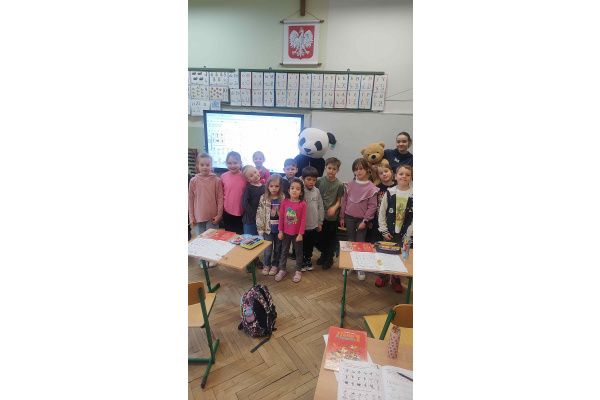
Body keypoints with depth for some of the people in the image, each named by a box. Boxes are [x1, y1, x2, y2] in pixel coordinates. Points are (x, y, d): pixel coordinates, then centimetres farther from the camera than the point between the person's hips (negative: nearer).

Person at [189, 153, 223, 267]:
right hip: (199, 216, 1)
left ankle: (213, 259, 29)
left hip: (213, 216, -1)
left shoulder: (216, 180, -6)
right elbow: (190, 199, 1)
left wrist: (219, 214, -6)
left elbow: (220, 198, -3)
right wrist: (191, 217, 0)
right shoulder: (194, 181, -3)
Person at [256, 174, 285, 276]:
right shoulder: (263, 198, -5)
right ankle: (267, 265, 33)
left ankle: (275, 265, 35)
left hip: (279, 228, 0)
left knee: (278, 249, 14)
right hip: (268, 228, 0)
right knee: (268, 250, 9)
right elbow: (259, 214, -3)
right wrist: (260, 229, -4)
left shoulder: (283, 198, -5)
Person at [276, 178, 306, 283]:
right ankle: (282, 270, 33)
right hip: (286, 232, 2)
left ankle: (298, 271, 31)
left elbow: (303, 220, -10)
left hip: (297, 233, -2)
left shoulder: (302, 204, -13)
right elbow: (281, 217, -2)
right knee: (284, 251, 16)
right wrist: (280, 231, -1)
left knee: (299, 252, 13)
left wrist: (300, 234, -10)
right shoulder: (284, 202, -7)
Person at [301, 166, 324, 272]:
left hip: (314, 225, 4)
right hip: (303, 225, -3)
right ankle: (302, 262, 32)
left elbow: (320, 207, 4)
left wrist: (320, 222, 6)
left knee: (310, 245, 20)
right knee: (302, 246, 14)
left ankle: (308, 260, 39)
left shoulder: (317, 191, -1)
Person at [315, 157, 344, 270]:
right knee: (321, 237, 16)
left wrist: (334, 208, -20)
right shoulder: (320, 181, -1)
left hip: (332, 216, -2)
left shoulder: (339, 184, -6)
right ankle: (323, 255, 38)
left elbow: (339, 200, -2)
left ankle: (329, 259, 28)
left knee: (331, 238, 10)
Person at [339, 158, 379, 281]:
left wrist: (365, 221, -11)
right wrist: (342, 217, 6)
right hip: (349, 218, 3)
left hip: (362, 220, -3)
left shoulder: (371, 187, -9)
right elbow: (344, 201, 6)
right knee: (350, 241, 13)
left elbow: (372, 206, -8)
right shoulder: (349, 185, 0)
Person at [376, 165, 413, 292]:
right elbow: (382, 213, -1)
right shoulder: (389, 192, -5)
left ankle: (396, 278, 31)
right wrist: (384, 231, -3)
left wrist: (409, 233, -9)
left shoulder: (413, 195, -7)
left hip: (404, 234, 0)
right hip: (389, 232, 1)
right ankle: (384, 275, 33)